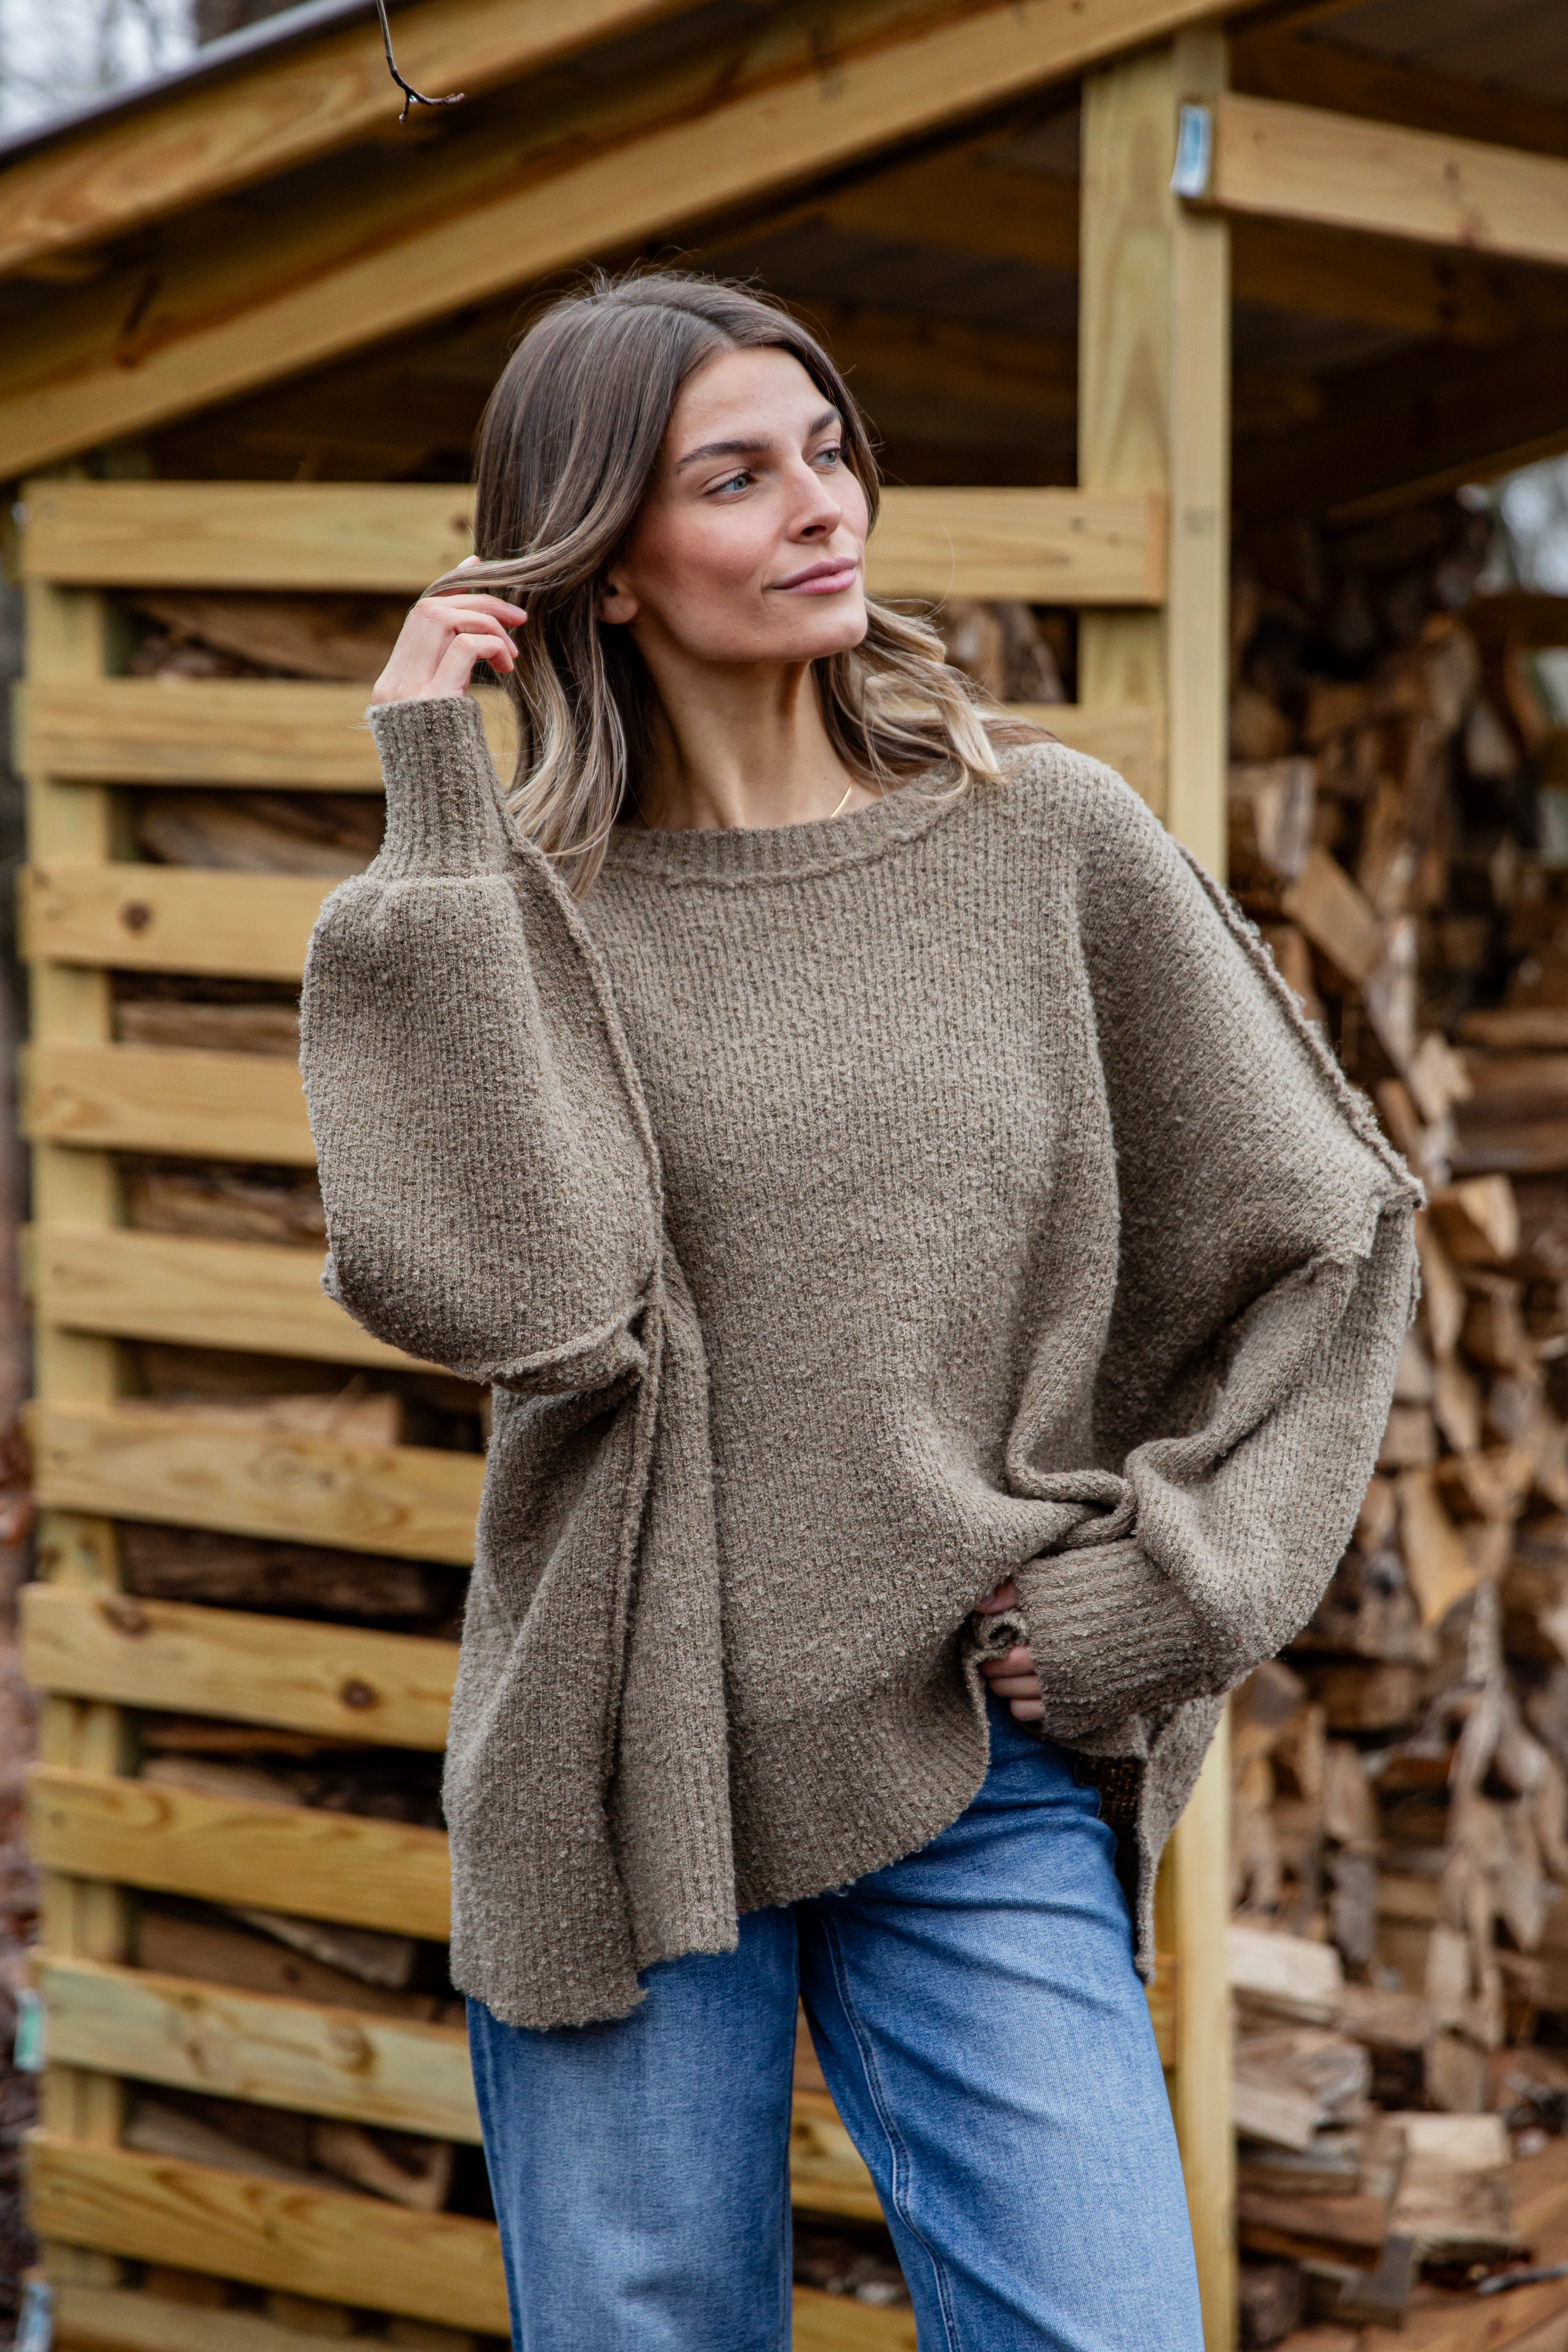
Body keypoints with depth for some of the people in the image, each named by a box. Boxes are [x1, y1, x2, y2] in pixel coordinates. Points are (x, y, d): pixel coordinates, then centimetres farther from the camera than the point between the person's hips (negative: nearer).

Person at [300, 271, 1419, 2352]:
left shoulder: (1046, 842, 2)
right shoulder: (526, 907, 0)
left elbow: (1322, 1234, 8)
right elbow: (493, 1294, -19)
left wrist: (1165, 1587, -2)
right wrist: (437, 829, -14)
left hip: (987, 1785, 0)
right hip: (620, 1787, 0)